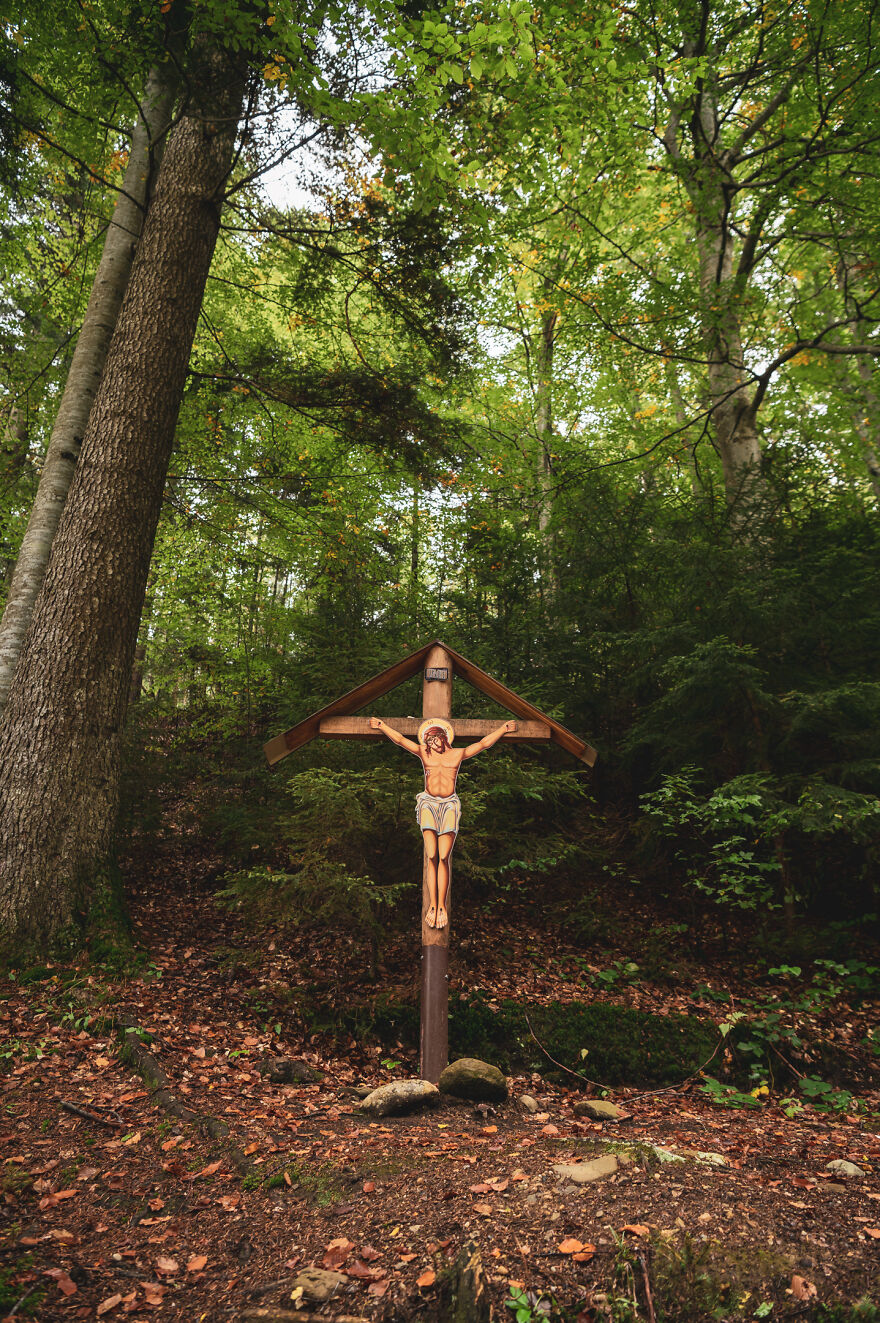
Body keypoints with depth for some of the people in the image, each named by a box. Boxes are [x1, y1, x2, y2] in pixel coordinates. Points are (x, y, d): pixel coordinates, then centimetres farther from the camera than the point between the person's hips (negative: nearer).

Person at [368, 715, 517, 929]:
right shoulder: (423, 753, 15)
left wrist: (504, 729, 18)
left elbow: (484, 743, 17)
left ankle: (441, 905, -7)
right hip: (428, 803, 0)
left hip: (450, 804, 0)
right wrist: (382, 726, 15)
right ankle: (432, 905, -8)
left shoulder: (457, 754, 14)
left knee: (443, 857, -11)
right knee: (431, 857, -11)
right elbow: (400, 740, 15)